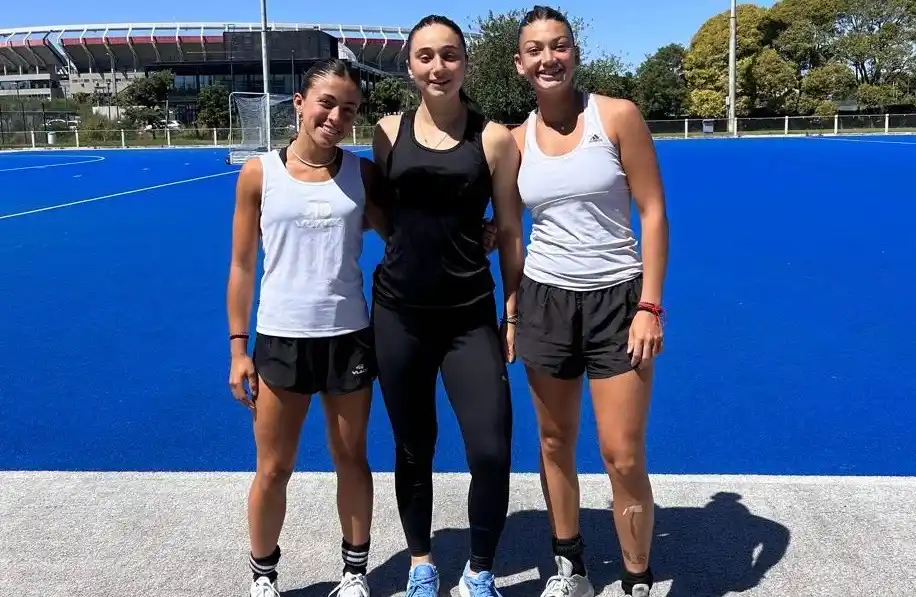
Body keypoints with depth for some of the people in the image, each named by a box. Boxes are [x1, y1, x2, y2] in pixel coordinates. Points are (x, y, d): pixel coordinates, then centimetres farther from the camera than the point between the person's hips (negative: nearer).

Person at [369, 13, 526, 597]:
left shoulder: (494, 138, -2)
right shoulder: (388, 132, 3)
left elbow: (510, 233, 1)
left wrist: (513, 314, 1)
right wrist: (412, 245, 3)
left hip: (472, 317, -1)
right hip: (399, 313, 2)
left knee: (493, 454, -6)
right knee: (413, 450, 13)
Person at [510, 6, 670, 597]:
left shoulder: (618, 116, -5)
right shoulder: (516, 139, 4)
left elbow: (653, 213, -7)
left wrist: (649, 306, -12)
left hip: (617, 300, -3)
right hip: (546, 301, 3)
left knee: (624, 456, -3)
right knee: (555, 444, 12)